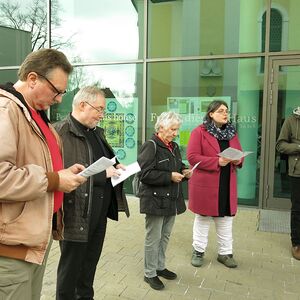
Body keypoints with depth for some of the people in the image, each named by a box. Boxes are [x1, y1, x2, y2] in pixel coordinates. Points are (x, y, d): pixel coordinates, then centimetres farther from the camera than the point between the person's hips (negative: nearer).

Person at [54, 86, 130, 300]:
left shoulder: (96, 132, 12)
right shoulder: (61, 132, -16)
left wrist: (115, 166, 4)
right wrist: (102, 174, -23)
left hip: (99, 212, 8)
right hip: (76, 213, -8)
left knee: (90, 264, 23)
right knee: (70, 268, 10)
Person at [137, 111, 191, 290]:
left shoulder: (174, 147, 12)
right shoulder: (151, 146, -14)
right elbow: (145, 174, -20)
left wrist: (184, 171, 2)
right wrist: (170, 177, -22)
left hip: (172, 200, 8)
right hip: (155, 200, -8)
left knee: (165, 236, 18)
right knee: (153, 238, 4)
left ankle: (160, 267, 35)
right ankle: (150, 274, 19)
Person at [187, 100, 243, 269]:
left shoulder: (232, 132, 9)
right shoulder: (200, 131, -10)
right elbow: (192, 157, -16)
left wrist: (237, 160, -10)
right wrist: (217, 161, -23)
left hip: (227, 184, 5)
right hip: (205, 184, -5)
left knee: (226, 219, 13)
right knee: (203, 218, 11)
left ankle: (225, 253, 29)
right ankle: (198, 251, 28)